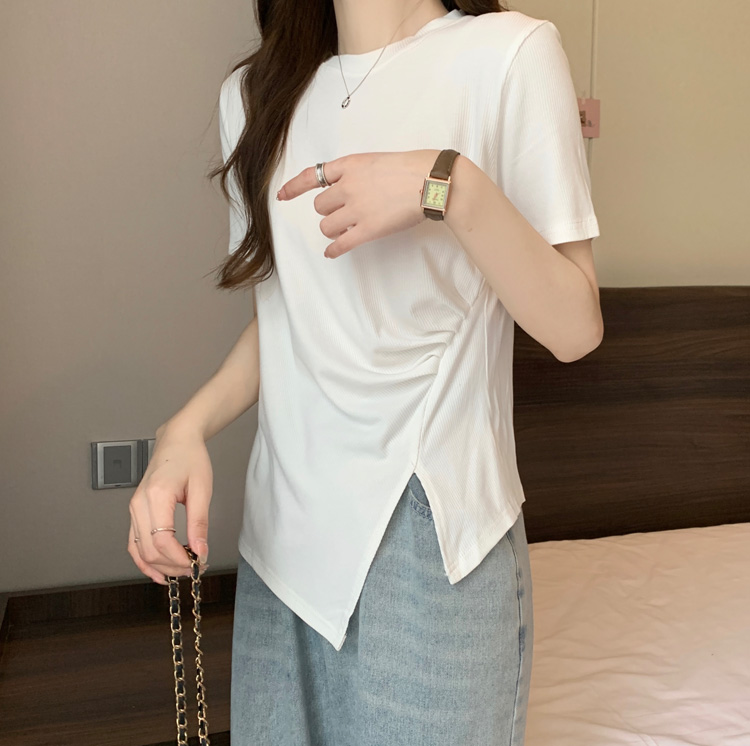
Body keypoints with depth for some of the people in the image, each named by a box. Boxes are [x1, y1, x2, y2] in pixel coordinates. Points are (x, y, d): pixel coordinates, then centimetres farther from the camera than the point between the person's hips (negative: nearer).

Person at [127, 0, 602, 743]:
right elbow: (282, 318, 12)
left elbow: (574, 328, -11)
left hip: (430, 532, -4)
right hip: (286, 533, 5)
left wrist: (451, 185, -25)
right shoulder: (253, 94, 8)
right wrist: (187, 429, -4)